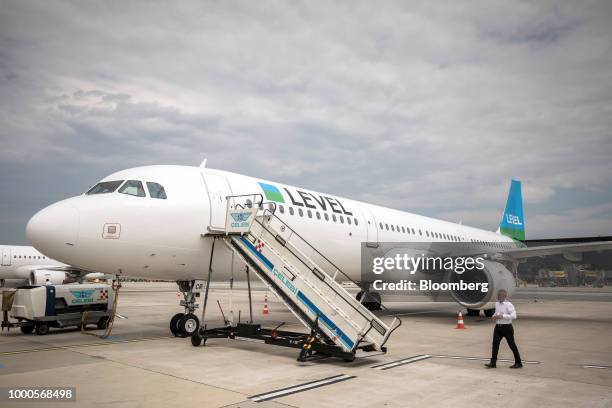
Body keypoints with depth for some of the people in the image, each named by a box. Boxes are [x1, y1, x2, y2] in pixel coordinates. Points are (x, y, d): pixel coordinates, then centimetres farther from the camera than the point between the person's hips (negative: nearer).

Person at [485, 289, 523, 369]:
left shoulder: (508, 305, -13)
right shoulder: (496, 304, 9)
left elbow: (514, 316, -21)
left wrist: (502, 316, -26)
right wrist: (494, 316, 3)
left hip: (507, 327, -6)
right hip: (498, 327, 6)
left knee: (512, 345, 5)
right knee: (495, 344, 1)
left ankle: (518, 363, 20)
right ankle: (493, 363, 6)